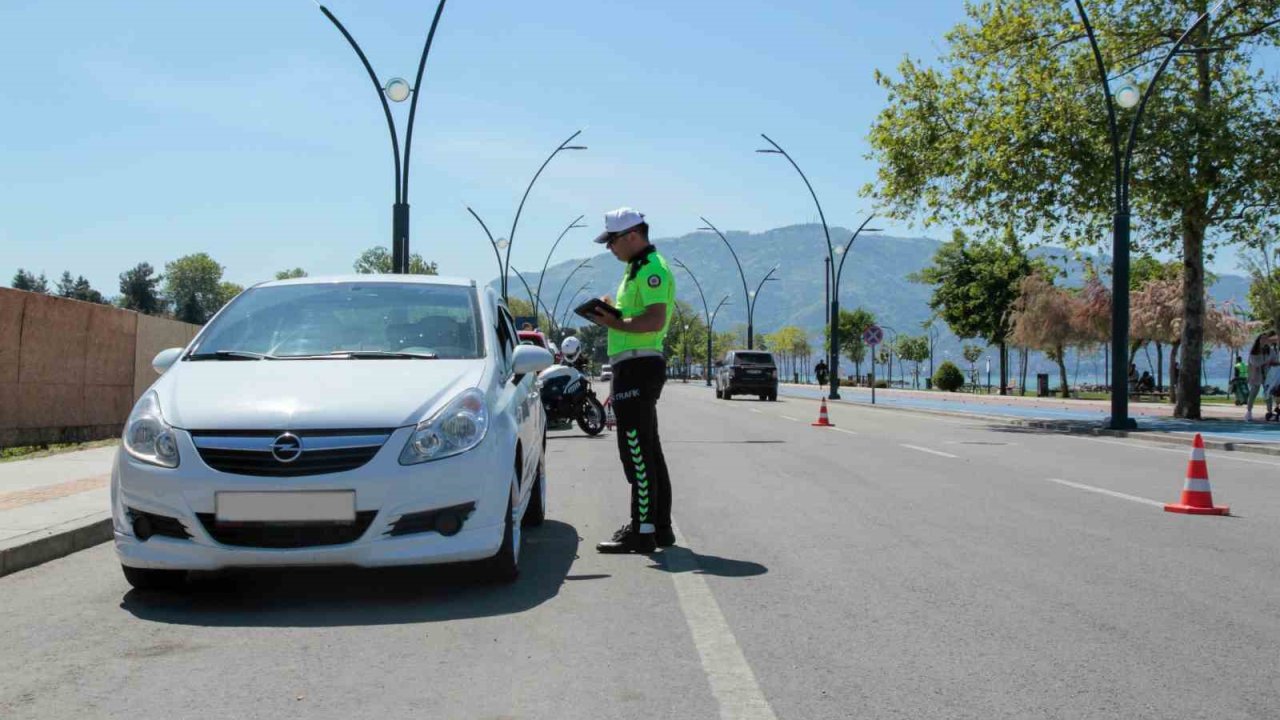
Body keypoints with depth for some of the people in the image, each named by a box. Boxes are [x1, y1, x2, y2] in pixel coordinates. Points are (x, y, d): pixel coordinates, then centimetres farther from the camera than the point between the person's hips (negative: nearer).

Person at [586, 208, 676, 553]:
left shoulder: (651, 269, -13)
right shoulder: (637, 269, 21)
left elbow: (656, 320, -24)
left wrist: (614, 323, -17)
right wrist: (613, 312, 13)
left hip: (638, 366, -11)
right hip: (635, 366, 11)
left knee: (637, 453, -10)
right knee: (648, 451, 14)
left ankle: (642, 531, -7)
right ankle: (660, 527, 22)